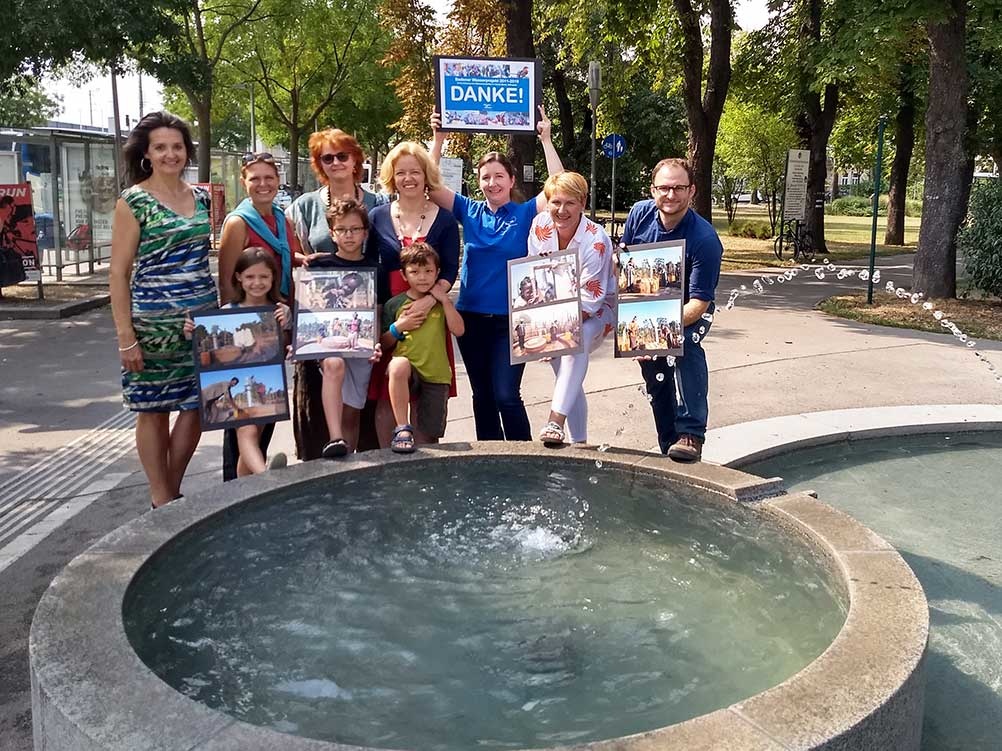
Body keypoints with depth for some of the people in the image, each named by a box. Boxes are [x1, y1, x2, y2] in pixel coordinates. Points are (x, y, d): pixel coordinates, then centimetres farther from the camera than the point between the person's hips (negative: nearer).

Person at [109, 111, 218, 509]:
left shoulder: (201, 197, 9)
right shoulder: (133, 202, -5)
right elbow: (119, 273, -7)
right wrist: (126, 337, -12)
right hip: (154, 324, -5)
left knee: (196, 407, 7)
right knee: (153, 410, 5)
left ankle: (172, 492, 25)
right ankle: (162, 500, 19)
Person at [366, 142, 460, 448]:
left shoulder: (445, 220, 4)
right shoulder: (377, 217, 6)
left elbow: (450, 271, -2)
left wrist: (428, 300, -19)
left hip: (430, 314, 0)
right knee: (385, 395, 1)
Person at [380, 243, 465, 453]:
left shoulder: (441, 303, 10)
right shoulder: (394, 304, 5)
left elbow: (458, 330, -5)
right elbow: (384, 343, 7)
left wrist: (445, 301, -7)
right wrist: (398, 328, -10)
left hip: (437, 376, 2)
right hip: (407, 373, -2)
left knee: (429, 436, -1)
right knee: (399, 364, -39)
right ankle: (403, 429, -33)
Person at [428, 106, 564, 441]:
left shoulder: (525, 213, -2)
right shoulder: (469, 211, 5)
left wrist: (545, 140, -15)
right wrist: (438, 138, -8)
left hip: (511, 318, -3)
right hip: (471, 316, 3)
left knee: (506, 396, -8)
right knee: (482, 395, 12)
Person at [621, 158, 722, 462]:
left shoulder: (705, 239, -28)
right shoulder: (640, 214, -13)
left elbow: (699, 301, -28)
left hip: (688, 312, -4)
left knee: (686, 345, -34)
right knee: (656, 380, 5)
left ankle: (691, 435, -34)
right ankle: (670, 448, 20)